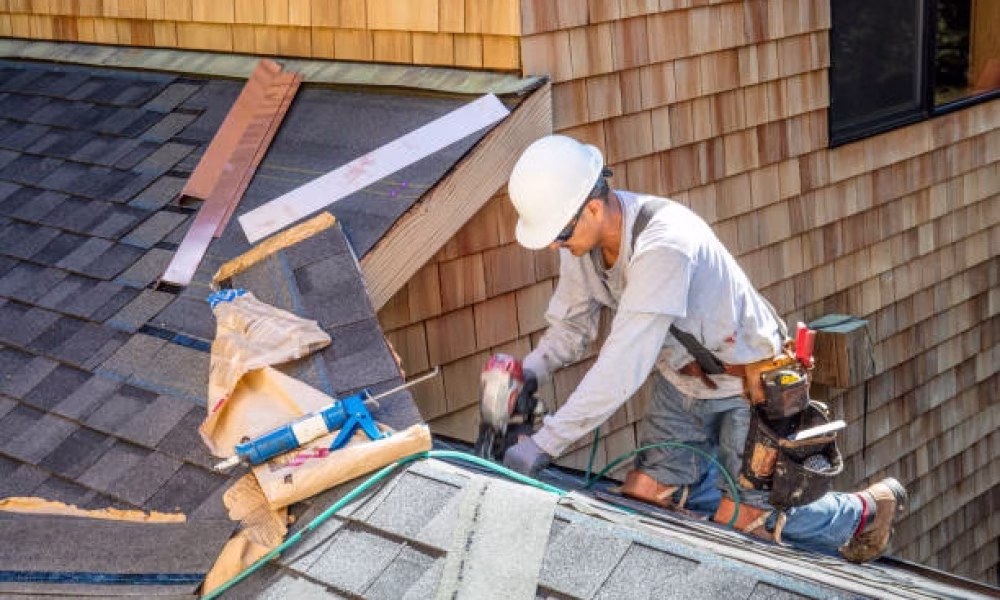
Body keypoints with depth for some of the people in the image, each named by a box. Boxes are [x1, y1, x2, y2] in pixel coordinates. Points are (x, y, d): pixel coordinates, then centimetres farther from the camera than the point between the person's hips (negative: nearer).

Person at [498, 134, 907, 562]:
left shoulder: (663, 245, -38)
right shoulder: (582, 238, -12)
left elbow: (623, 367, -40)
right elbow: (570, 326, 1)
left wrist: (544, 444, -38)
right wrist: (528, 373, -19)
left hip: (748, 383, -7)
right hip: (681, 380, 7)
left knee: (741, 526, -4)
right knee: (641, 499, 2)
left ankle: (863, 511, 21)